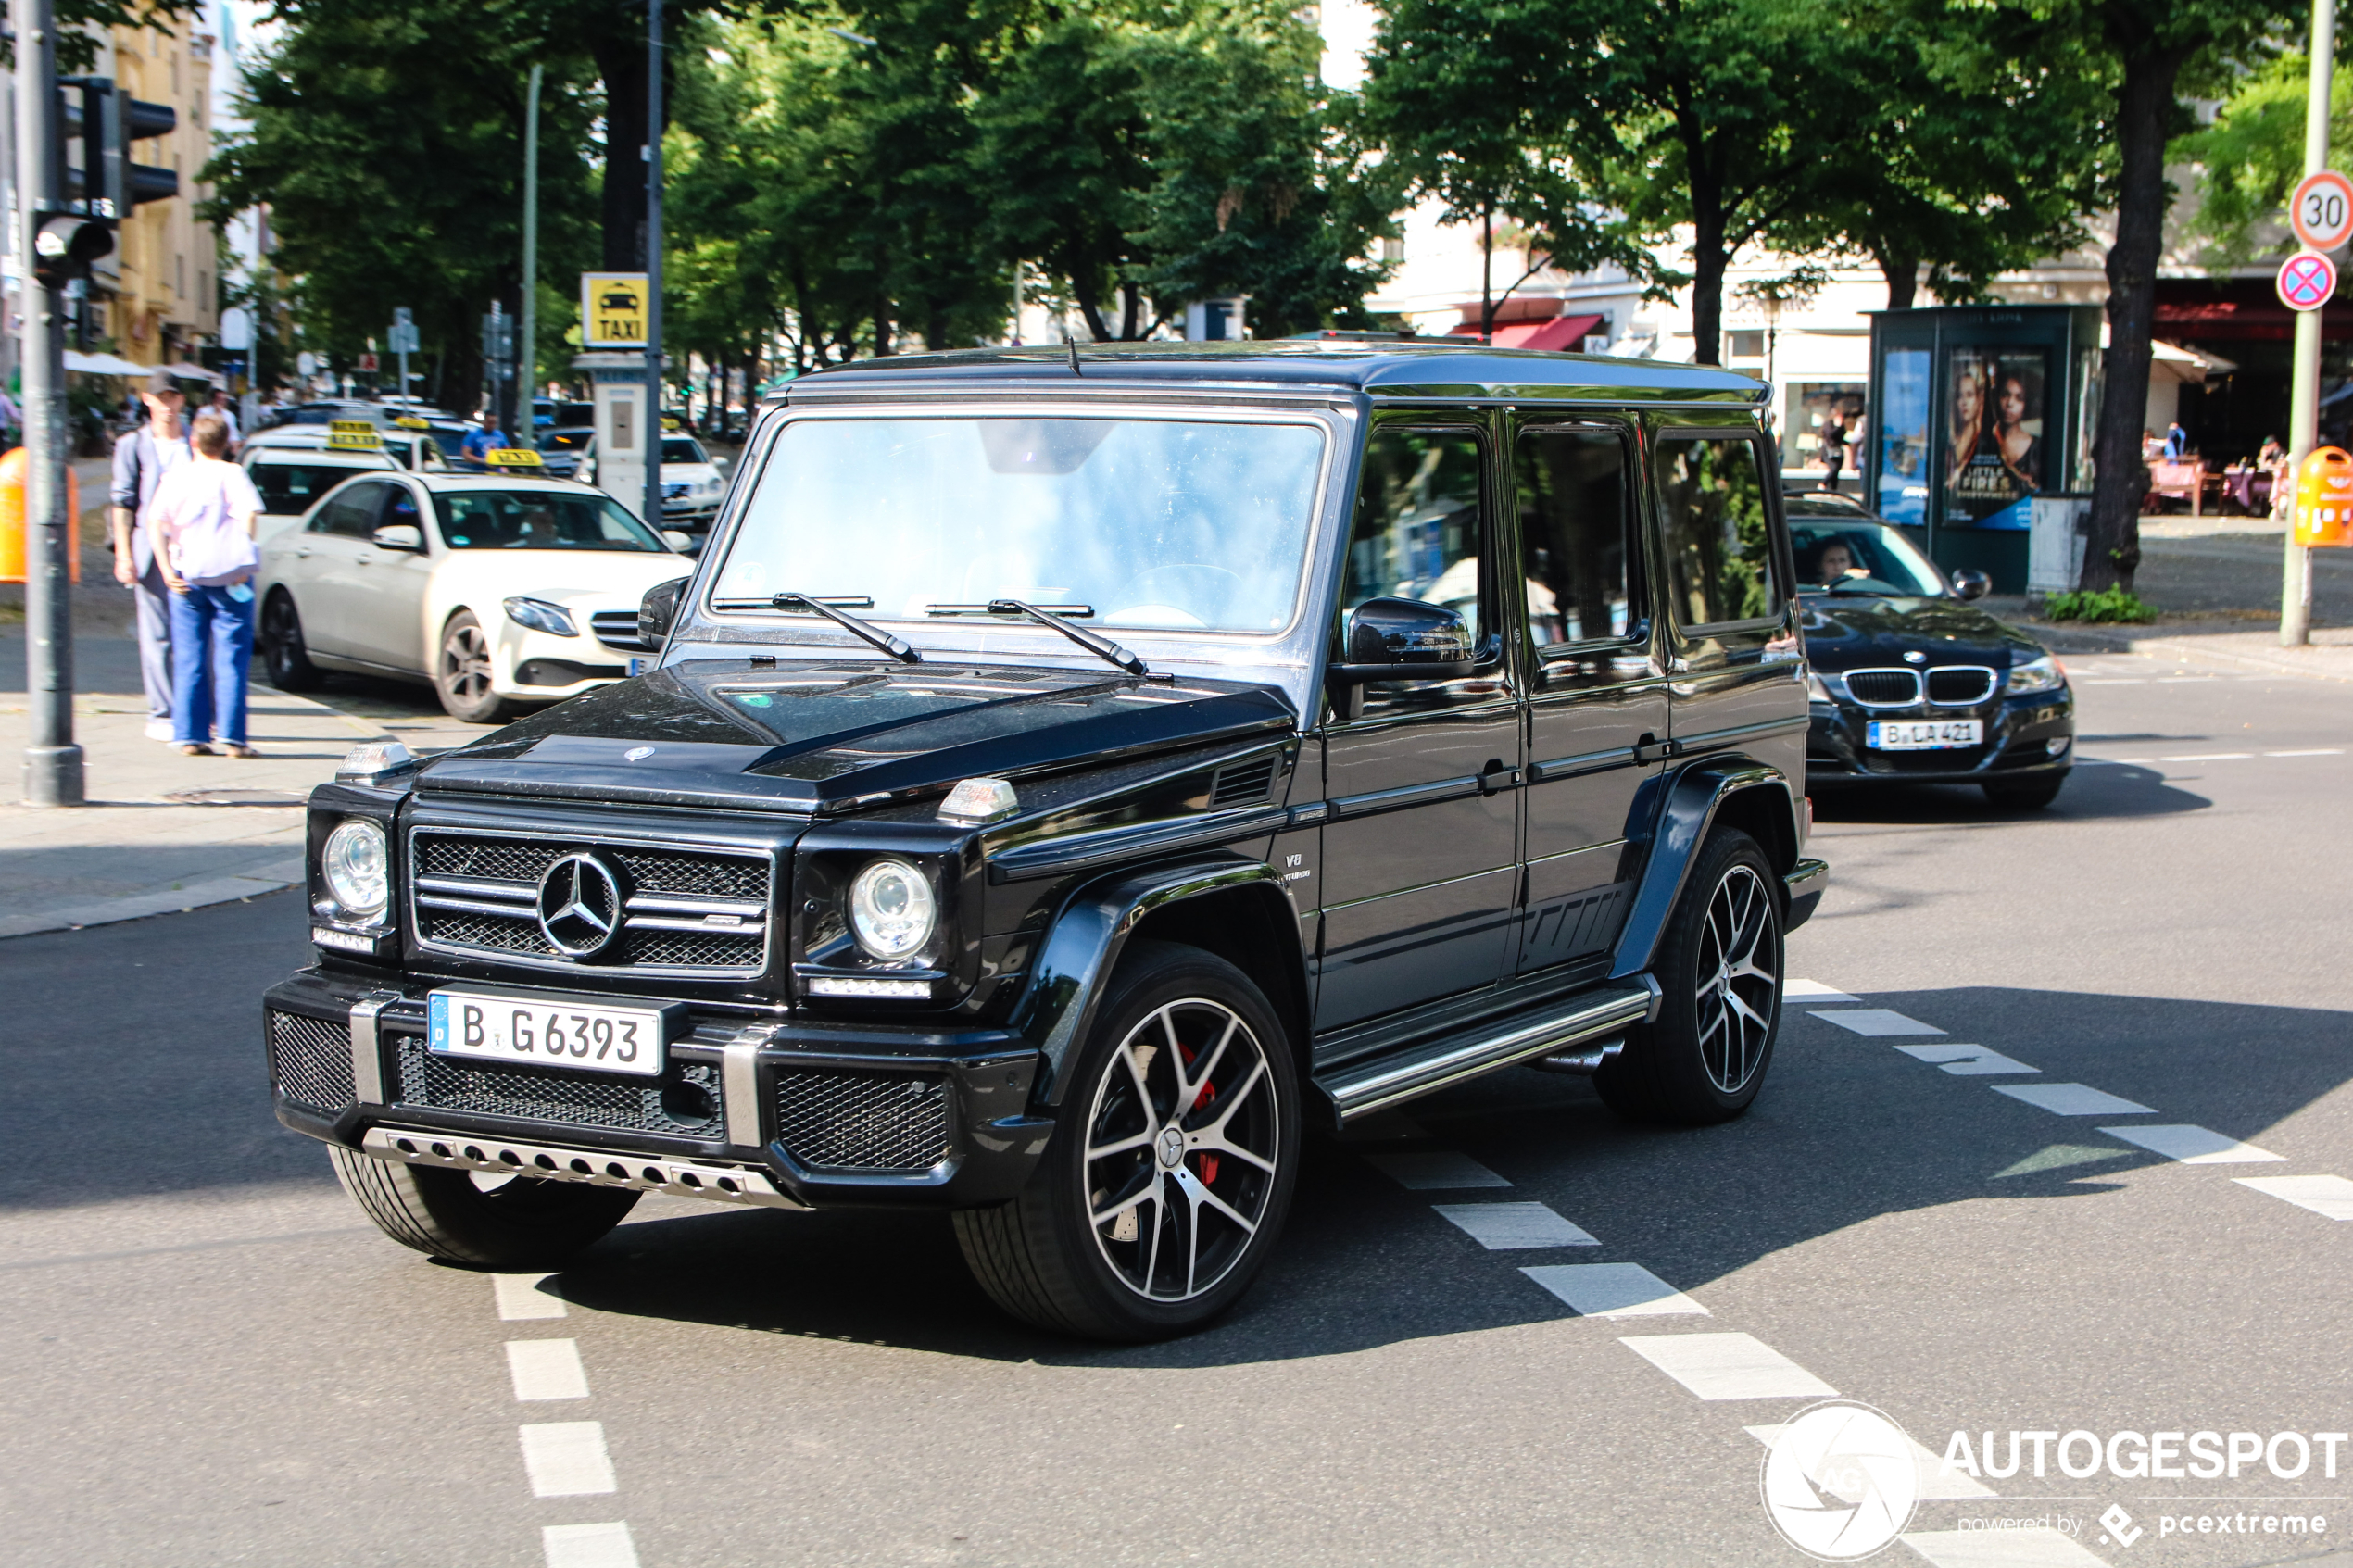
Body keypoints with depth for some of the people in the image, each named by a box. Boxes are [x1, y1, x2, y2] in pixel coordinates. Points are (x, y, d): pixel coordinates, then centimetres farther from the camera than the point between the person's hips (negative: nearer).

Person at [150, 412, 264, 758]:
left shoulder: (174, 477, 8)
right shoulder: (231, 474, -1)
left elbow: (155, 523, -2)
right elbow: (249, 516, -14)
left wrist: (168, 570, -5)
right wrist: (243, 565, -9)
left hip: (185, 575, 3)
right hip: (228, 576, -3)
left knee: (188, 660, 8)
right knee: (231, 658, 0)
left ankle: (189, 736, 6)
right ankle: (232, 737, -5)